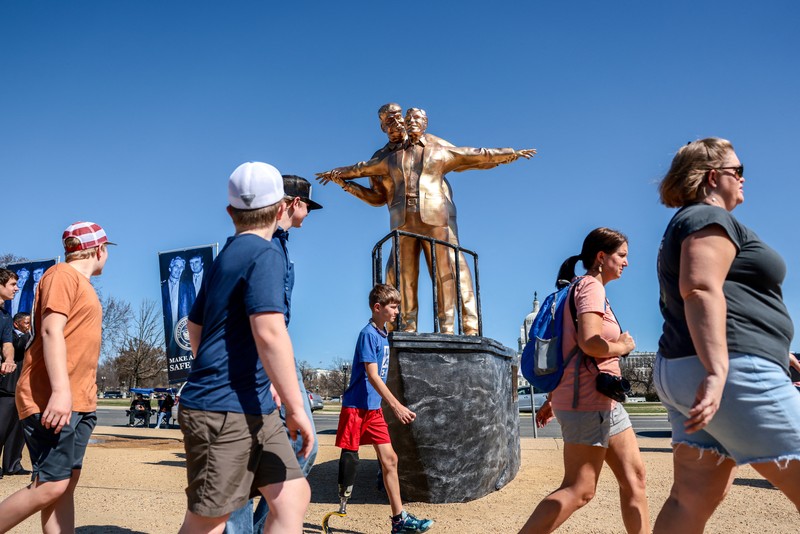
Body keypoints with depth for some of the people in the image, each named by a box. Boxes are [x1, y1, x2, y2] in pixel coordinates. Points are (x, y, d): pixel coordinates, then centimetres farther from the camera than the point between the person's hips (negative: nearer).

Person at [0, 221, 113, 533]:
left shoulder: (82, 284, 21)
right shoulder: (63, 275, -6)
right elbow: (51, 331, -17)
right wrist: (60, 390, -26)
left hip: (80, 402, 9)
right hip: (52, 399, -9)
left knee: (67, 483, 6)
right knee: (50, 486, -10)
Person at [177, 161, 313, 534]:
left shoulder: (225, 256, 15)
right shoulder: (265, 253, -13)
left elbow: (195, 329, 24)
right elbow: (270, 333, -25)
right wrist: (296, 409, -20)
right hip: (225, 411, -9)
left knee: (294, 497, 9)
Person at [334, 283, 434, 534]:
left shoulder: (383, 334, 10)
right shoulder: (368, 334, -15)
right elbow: (372, 375, -21)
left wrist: (392, 405, 20)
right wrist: (396, 406, -23)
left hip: (374, 409, 8)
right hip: (356, 408, -8)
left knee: (389, 459, 6)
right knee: (350, 458, 0)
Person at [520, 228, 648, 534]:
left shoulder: (581, 289, 19)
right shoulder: (590, 287, -10)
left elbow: (568, 351, 19)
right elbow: (589, 343, -25)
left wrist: (551, 399, 20)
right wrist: (622, 347, -5)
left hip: (602, 399, 10)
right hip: (587, 399, -10)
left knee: (633, 477, 11)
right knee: (579, 490, -6)